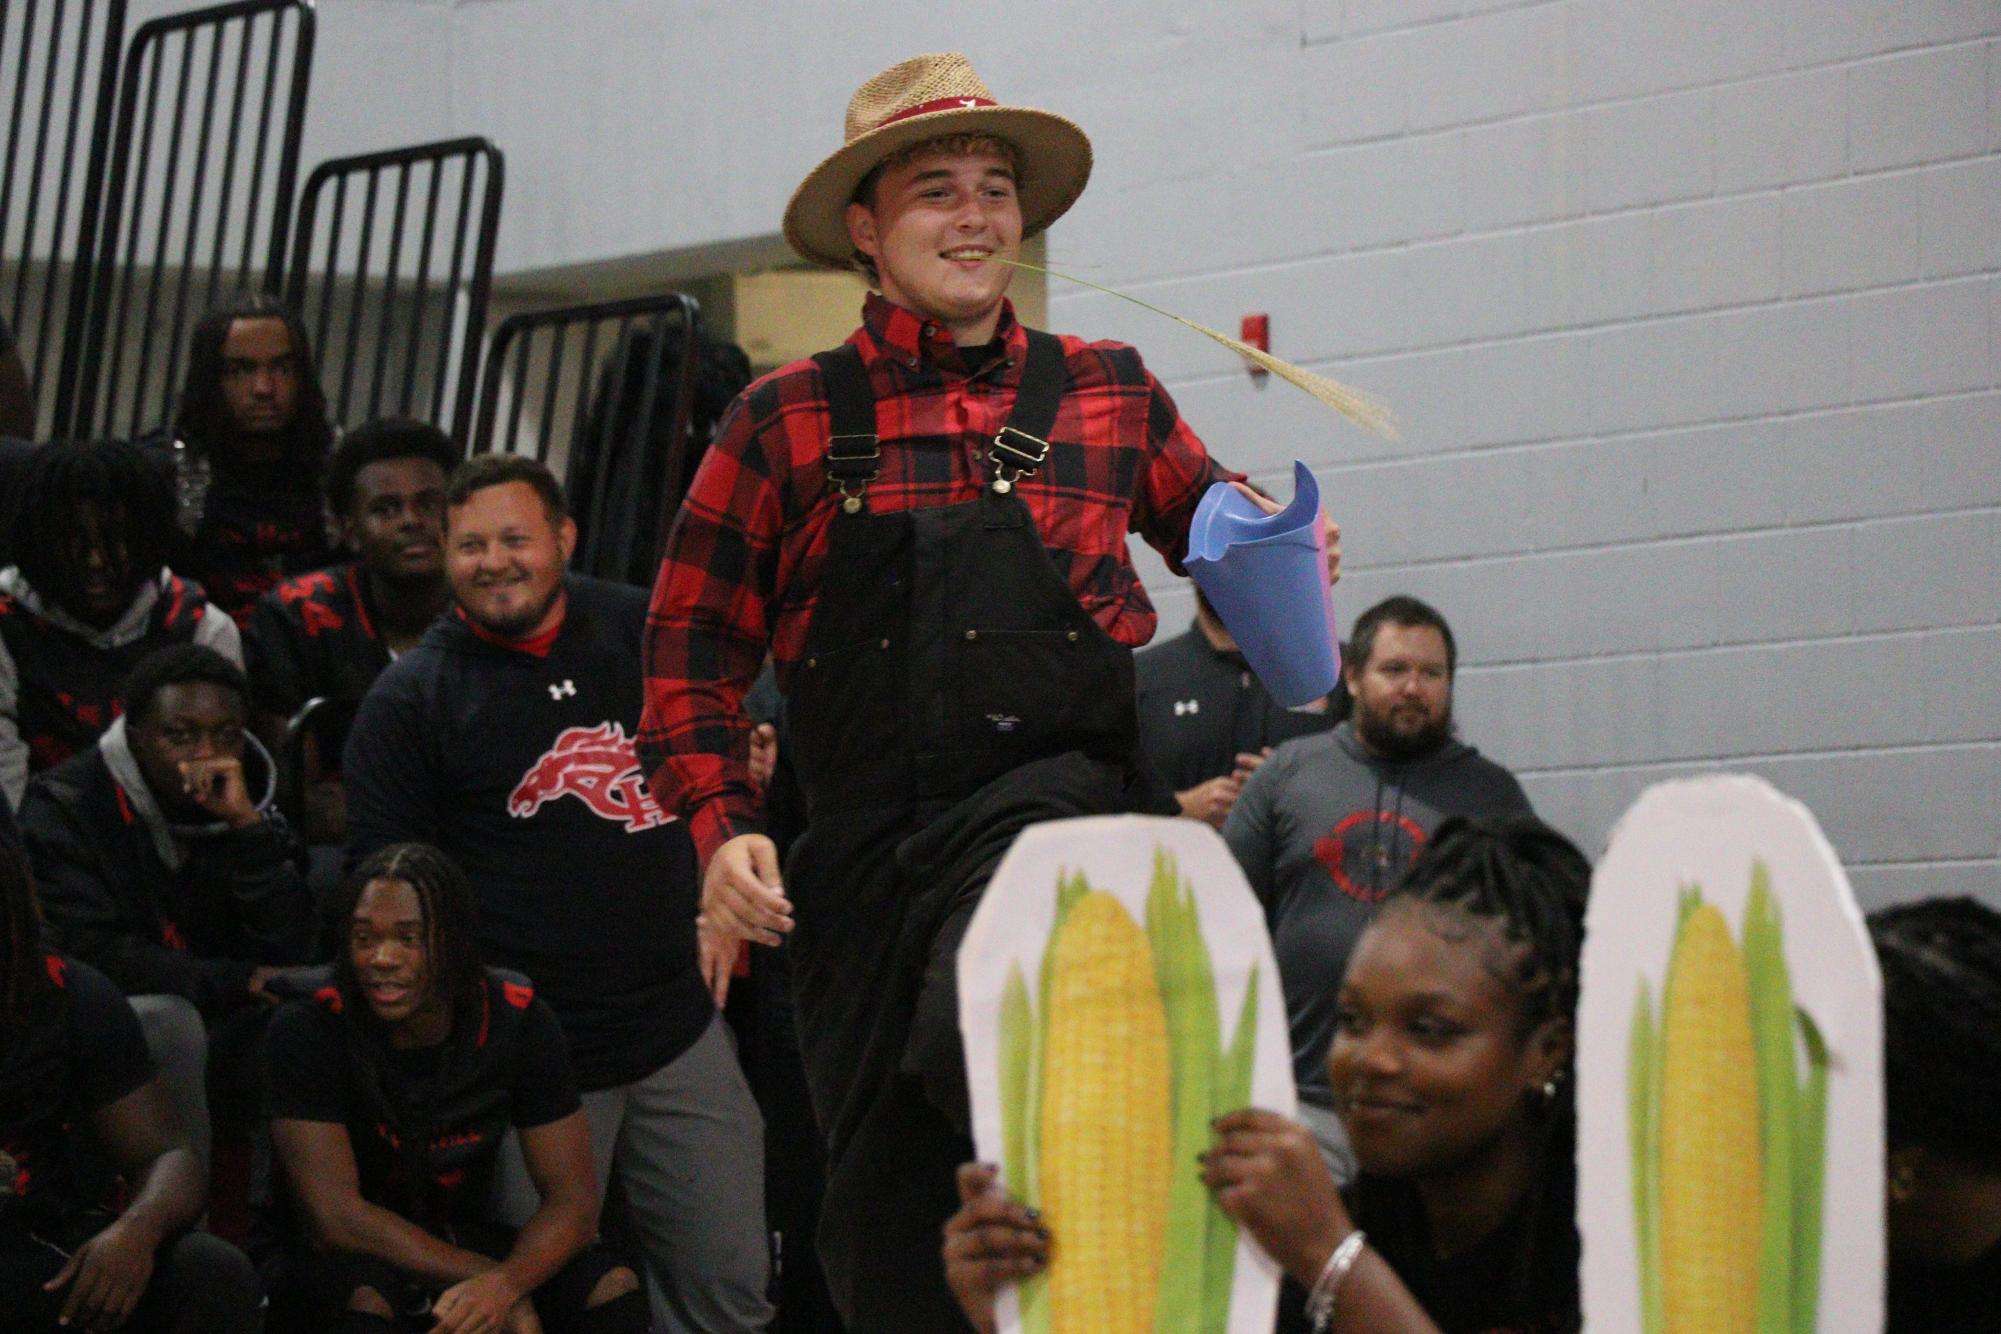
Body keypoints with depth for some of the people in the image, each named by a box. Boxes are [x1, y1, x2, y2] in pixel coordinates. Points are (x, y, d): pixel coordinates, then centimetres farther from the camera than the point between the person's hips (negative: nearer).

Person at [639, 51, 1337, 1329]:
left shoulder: (1109, 393, 11)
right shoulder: (791, 421, 8)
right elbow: (695, 644, 10)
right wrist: (720, 823, -3)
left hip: (1059, 796, -2)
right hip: (865, 832, 2)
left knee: (982, 1032, -34)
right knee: (883, 1201, 8)